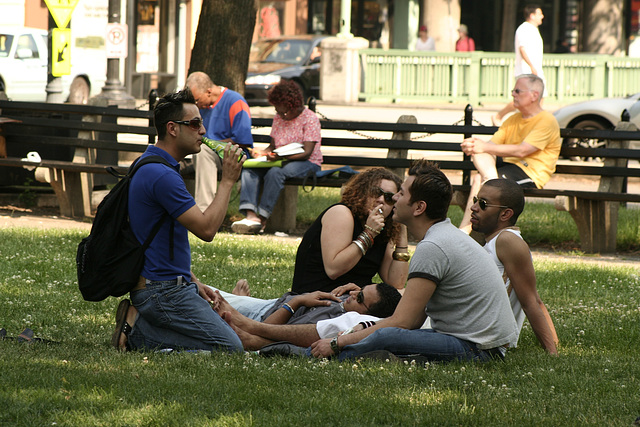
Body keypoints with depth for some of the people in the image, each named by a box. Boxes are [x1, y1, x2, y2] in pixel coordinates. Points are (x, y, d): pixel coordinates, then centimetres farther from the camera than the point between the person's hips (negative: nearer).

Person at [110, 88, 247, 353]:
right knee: (230, 348, -13)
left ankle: (139, 321, 7)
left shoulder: (151, 167, 15)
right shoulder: (161, 175, -20)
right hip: (162, 291, -11)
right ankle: (137, 330, -9)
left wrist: (192, 282, 16)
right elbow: (206, 229, -21)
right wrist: (228, 180, -13)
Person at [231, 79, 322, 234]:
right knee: (249, 170, -20)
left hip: (306, 163, -7)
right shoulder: (278, 118, 13)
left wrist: (282, 156, -33)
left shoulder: (310, 119, -9)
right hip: (280, 161, 7)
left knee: (275, 173, -37)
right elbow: (273, 145, 15)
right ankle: (251, 214, -38)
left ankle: (262, 219, -34)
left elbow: (306, 152, -17)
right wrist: (263, 153, -10)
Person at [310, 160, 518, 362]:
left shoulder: (432, 248, -17)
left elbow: (401, 322, -18)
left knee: (385, 337, -29)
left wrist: (337, 343, -12)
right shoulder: (450, 235, 16)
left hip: (477, 350, -11)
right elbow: (416, 318, 15)